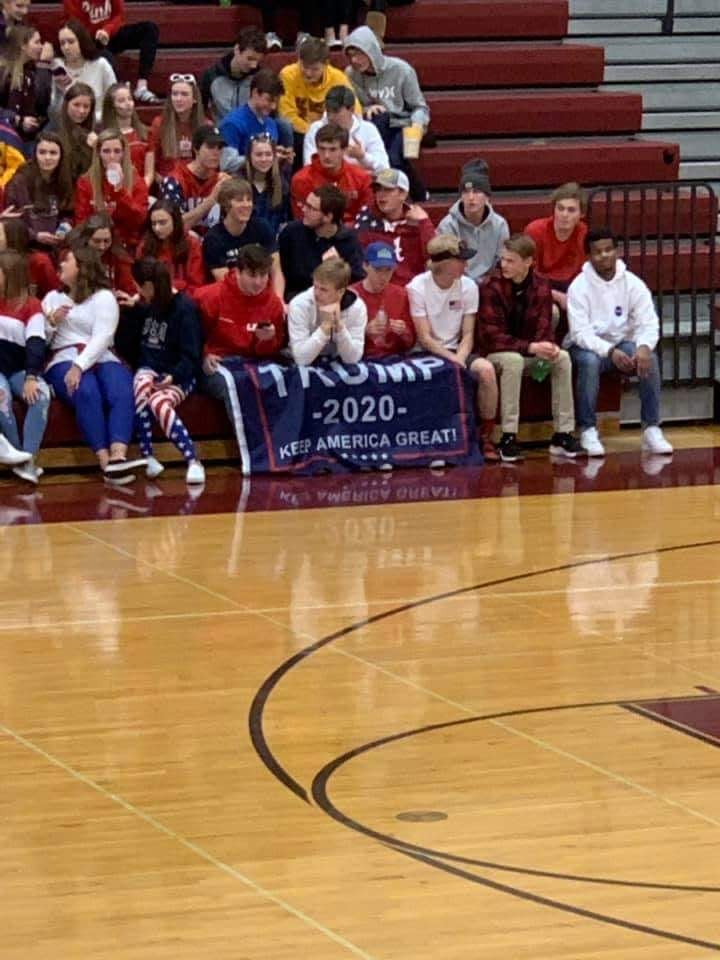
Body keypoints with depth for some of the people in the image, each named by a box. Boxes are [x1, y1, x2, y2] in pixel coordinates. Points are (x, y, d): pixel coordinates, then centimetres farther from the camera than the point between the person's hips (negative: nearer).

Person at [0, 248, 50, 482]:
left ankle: (27, 460, -38)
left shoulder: (31, 305, 3)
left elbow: (36, 344, -10)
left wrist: (31, 377, -22)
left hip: (19, 370, -1)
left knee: (41, 394, -33)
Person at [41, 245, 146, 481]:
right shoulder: (52, 298, 22)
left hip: (102, 360, 0)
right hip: (64, 361, 0)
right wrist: (51, 322, -3)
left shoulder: (104, 297, 10)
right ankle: (105, 462, -43)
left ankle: (117, 457, -52)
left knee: (122, 393, -33)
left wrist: (80, 366, -20)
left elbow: (102, 338, -6)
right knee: (87, 392, -34)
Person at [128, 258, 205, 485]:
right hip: (150, 369, 5)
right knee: (142, 383, -35)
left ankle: (193, 462, -38)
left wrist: (173, 377, -26)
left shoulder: (184, 308, -8)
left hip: (179, 375, -5)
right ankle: (147, 457, -38)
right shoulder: (147, 305, 14)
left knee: (158, 402, -38)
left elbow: (191, 356, -13)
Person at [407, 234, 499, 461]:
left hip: (456, 351, 3)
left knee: (486, 369, -26)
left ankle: (486, 438, -12)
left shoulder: (468, 286, 1)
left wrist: (460, 358, -18)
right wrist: (452, 359, -23)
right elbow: (424, 339, -12)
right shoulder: (417, 288, -11)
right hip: (426, 353, -3)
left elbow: (467, 335, 1)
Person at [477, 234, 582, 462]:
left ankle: (563, 435, -15)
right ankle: (508, 438, -34)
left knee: (562, 358, -20)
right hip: (494, 354, -4)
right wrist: (531, 347, -31)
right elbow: (491, 336, -21)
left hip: (530, 354, 4)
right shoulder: (491, 287, -15)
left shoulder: (540, 287, -2)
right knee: (513, 360, -36)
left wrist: (547, 347, -27)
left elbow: (544, 329, -2)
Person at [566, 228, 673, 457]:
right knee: (590, 361, -36)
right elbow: (581, 333, -18)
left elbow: (649, 324, -8)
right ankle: (588, 431, -26)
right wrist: (610, 352, -33)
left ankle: (652, 430, -20)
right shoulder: (579, 286, -11)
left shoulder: (633, 284, -3)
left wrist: (644, 346, -31)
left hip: (623, 343, 2)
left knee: (650, 359, -27)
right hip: (589, 346, -2)